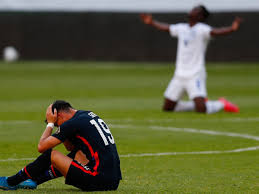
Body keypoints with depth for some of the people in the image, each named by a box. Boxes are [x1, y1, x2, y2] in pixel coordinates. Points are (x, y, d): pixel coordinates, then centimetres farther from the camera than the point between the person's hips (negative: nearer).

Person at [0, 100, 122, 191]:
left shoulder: (73, 123, -9)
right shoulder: (89, 115, 18)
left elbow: (41, 147, -5)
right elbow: (70, 147, 30)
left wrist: (50, 123, 7)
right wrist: (62, 132, 15)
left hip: (99, 181, -9)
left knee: (50, 154, 0)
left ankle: (11, 182, 15)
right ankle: (34, 181, 31)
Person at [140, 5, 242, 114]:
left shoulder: (201, 29, -10)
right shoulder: (181, 28, 10)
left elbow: (215, 32, -29)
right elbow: (165, 28, 27)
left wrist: (232, 29, -46)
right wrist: (151, 22, 34)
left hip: (195, 76, -7)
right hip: (179, 76, 7)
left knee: (201, 109, -21)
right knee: (167, 108, 8)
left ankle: (222, 104, 11)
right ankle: (199, 105, 23)